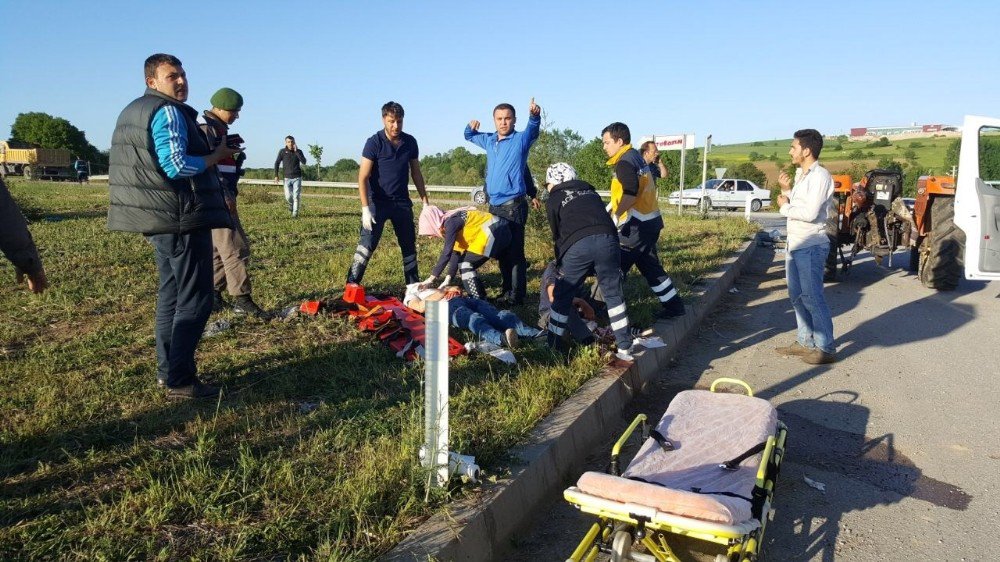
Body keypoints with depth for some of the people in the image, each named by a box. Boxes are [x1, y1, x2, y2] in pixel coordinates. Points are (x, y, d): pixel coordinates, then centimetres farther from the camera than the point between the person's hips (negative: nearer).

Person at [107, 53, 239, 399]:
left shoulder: (132, 112, 19)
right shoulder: (168, 112, -13)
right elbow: (177, 165, -23)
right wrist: (216, 156, -9)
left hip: (159, 219, 10)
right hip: (183, 219, -10)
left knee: (172, 293, 16)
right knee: (195, 299, -6)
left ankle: (167, 370, 23)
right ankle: (180, 381, -4)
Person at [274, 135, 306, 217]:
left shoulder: (298, 151, 1)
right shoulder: (282, 151, 0)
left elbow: (304, 162, -14)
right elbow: (277, 163, 5)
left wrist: (296, 151, -17)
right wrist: (276, 175, -3)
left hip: (297, 178, 0)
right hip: (287, 178, 0)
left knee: (296, 196, -5)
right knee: (288, 197, -5)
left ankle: (295, 212, 7)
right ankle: (291, 205, 27)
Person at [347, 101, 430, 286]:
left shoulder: (410, 142, 2)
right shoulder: (374, 142, -11)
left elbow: (416, 173, 12)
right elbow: (363, 177, -14)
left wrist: (425, 201, 10)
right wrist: (365, 208, -21)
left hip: (402, 202, 5)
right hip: (378, 202, -4)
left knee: (409, 244, 10)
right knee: (367, 244, -11)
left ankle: (414, 285, 23)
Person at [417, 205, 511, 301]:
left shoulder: (451, 222, -15)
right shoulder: (453, 221, 13)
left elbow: (446, 253, -21)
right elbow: (456, 253, 12)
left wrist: (432, 278, -19)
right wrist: (448, 279, 6)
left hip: (495, 233, -9)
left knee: (465, 263, -4)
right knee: (467, 264, 11)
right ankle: (481, 298, 19)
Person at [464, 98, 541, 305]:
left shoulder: (521, 139, -4)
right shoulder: (489, 140, 14)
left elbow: (533, 130, -25)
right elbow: (469, 136, 30)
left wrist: (534, 115, -48)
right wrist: (471, 127, 5)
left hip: (513, 205, -7)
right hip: (494, 206, 7)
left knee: (515, 251, -7)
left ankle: (517, 295, -3)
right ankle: (506, 291, 24)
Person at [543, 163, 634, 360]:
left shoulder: (553, 201, 21)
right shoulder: (590, 191, 32)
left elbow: (557, 235, 22)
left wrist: (561, 262, 36)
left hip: (577, 245, -3)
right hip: (607, 239, 3)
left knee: (562, 297, 12)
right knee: (613, 294, 14)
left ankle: (551, 347, 18)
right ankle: (625, 348, 15)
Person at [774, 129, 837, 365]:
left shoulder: (820, 176, -14)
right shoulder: (800, 174, 14)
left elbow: (810, 213, -23)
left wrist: (784, 207, -10)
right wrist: (786, 190, 4)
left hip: (811, 246, -9)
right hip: (795, 245, 9)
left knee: (812, 297, -6)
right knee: (797, 296, 14)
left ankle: (825, 349, 2)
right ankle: (805, 342, 25)